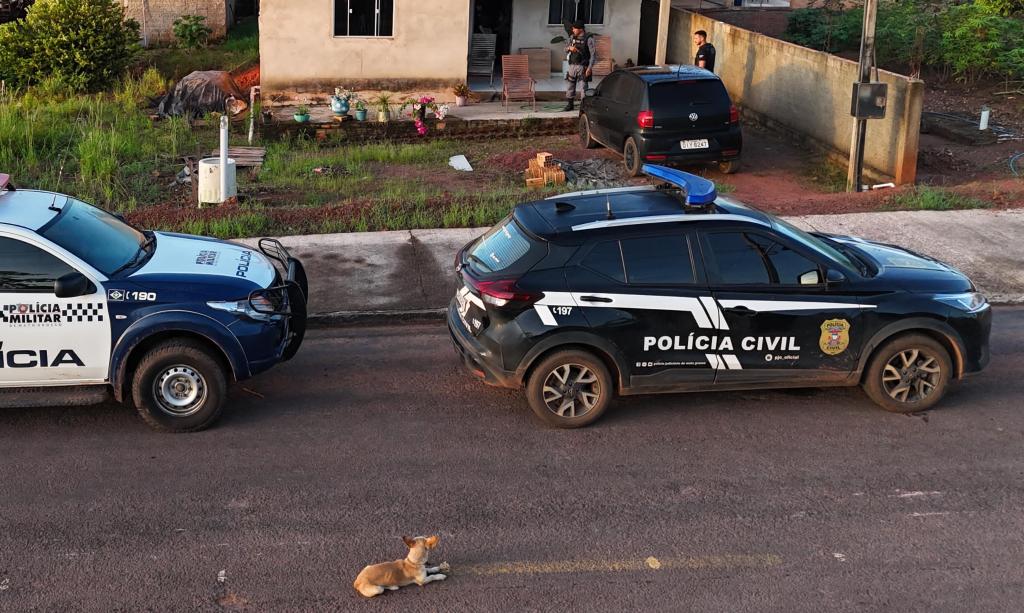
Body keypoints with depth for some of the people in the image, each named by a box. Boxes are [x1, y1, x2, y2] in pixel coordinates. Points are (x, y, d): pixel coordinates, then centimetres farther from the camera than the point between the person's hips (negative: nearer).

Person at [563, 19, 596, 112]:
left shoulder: (588, 39, -10)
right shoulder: (572, 37, 7)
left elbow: (593, 54, -12)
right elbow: (565, 48, 12)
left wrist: (590, 67, -20)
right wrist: (570, 48, -12)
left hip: (583, 66, -6)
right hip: (572, 66, 6)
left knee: (584, 87, -4)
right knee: (570, 86, 9)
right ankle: (569, 105, 19)